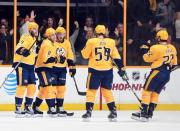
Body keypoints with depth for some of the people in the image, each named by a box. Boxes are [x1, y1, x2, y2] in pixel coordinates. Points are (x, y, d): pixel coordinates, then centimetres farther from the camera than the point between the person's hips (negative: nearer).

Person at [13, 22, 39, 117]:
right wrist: (22, 51, -44)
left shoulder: (34, 39, 19)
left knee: (32, 87, 6)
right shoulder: (26, 37, -11)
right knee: (22, 86, -11)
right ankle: (18, 108, -6)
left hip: (30, 66, 9)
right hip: (21, 64, -9)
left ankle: (28, 107, 16)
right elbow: (18, 48, -24)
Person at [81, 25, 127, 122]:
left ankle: (89, 111, -3)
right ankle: (113, 112, 11)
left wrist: (84, 49, 22)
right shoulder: (111, 42, 4)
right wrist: (121, 68, 7)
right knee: (107, 91, 14)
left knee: (91, 90, 5)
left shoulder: (91, 42, -4)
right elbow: (116, 57, 3)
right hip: (108, 70, 3)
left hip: (95, 70, -3)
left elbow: (85, 55, 3)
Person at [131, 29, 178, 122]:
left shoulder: (156, 48, -15)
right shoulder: (172, 48, 7)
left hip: (157, 72, -7)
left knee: (147, 91, -2)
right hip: (167, 75, 7)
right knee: (155, 93, 15)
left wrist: (145, 51, 12)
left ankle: (143, 113, -8)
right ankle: (150, 113, 13)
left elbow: (147, 58, -6)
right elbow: (174, 63, 14)